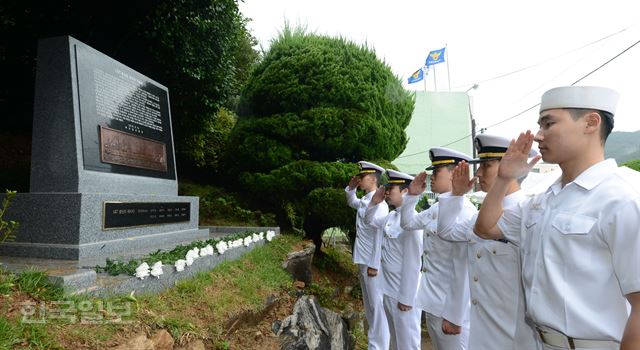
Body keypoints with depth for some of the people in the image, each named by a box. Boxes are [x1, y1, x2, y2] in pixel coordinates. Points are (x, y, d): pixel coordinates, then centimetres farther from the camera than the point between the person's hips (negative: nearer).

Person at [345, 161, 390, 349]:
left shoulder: (378, 204, -18)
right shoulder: (364, 201, 8)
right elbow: (352, 202, 31)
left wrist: (374, 265, -21)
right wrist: (350, 189, 12)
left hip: (373, 263, -9)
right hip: (363, 261, 9)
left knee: (377, 306, 1)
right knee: (369, 305, 19)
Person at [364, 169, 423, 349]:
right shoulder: (390, 217, 3)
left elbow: (412, 263, -23)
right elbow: (369, 221, 21)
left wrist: (406, 298, -19)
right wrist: (374, 202, 3)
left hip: (403, 294, -8)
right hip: (388, 289, 8)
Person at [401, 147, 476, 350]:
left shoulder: (463, 211, -21)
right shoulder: (436, 209, 5)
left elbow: (462, 270, -23)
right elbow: (407, 223, 20)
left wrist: (454, 316, -20)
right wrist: (412, 195, 5)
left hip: (450, 310, -8)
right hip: (432, 304, 8)